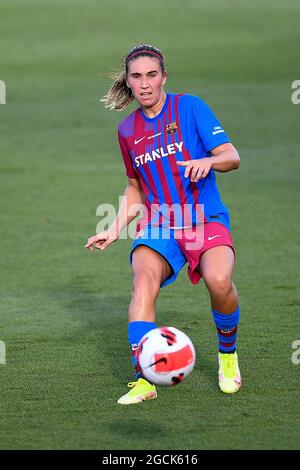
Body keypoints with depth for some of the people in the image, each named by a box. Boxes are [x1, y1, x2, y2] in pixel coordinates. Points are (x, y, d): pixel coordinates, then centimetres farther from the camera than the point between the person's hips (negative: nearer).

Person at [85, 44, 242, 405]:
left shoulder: (190, 107, 1)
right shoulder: (128, 130, 14)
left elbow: (232, 157, -4)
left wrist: (208, 161, -25)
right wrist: (114, 230, 16)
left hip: (206, 219, -3)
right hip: (157, 224, 3)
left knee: (219, 280, -31)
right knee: (144, 280, -28)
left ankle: (228, 354, -2)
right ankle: (144, 379, -31)